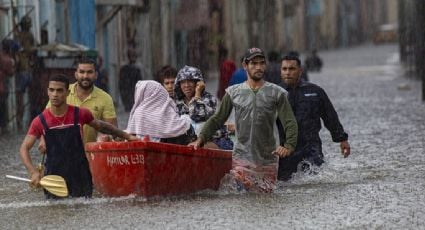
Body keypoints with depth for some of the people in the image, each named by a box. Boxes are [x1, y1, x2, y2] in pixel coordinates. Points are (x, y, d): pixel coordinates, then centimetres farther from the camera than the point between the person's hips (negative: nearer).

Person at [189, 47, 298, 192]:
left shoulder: (276, 93, 4)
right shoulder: (233, 92, 8)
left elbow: (290, 123, -1)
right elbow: (217, 120, 11)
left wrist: (289, 146, -17)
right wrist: (201, 139, -3)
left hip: (268, 159, 0)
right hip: (241, 157, 0)